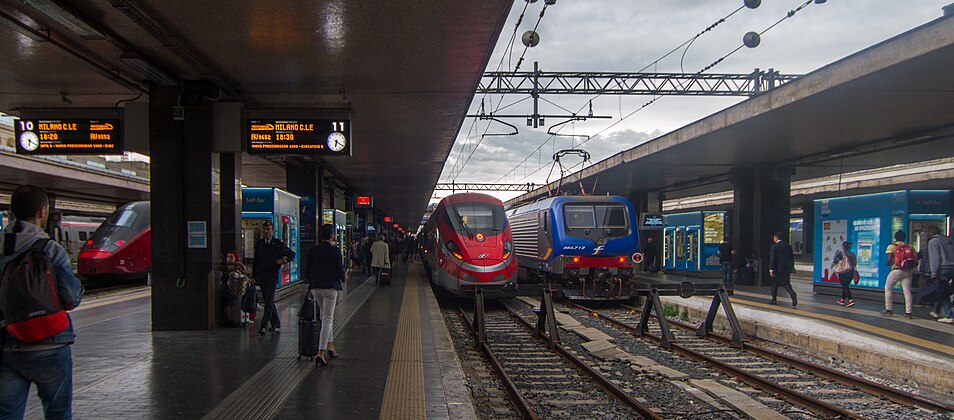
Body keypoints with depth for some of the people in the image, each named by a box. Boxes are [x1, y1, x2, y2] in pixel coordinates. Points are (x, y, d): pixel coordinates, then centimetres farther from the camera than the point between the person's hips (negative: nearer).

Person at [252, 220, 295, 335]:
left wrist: (284, 261, -8)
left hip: (272, 275, -5)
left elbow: (292, 254, 8)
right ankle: (276, 324, 21)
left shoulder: (278, 244, -1)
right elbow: (255, 261, 15)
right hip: (261, 276, 5)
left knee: (269, 301, -11)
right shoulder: (259, 244, 10)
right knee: (268, 301, 11)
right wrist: (254, 276, 11)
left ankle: (263, 326, -16)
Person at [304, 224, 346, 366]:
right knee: (327, 318, -2)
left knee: (326, 316, 22)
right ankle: (321, 352, -9)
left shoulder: (313, 251, 4)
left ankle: (330, 345, 24)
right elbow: (339, 270, -9)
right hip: (330, 286, -5)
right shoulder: (335, 251, -9)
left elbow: (307, 272, 6)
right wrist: (343, 278, 13)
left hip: (315, 287, 5)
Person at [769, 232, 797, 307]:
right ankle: (793, 295, -23)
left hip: (778, 269, -4)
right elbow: (792, 258, 12)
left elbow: (772, 259, -12)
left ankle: (774, 299, 16)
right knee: (786, 284, 1)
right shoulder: (788, 246, 9)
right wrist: (791, 267, 19)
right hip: (787, 269, 4)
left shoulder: (774, 246, -8)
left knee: (774, 284, 11)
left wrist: (771, 269, -13)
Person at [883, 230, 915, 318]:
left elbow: (889, 260, -11)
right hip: (908, 271, 4)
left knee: (888, 288, 11)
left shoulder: (892, 246, 0)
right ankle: (908, 312, -2)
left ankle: (888, 309, 9)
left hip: (897, 270, -4)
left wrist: (890, 263, 10)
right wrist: (910, 267, 19)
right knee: (907, 290, 2)